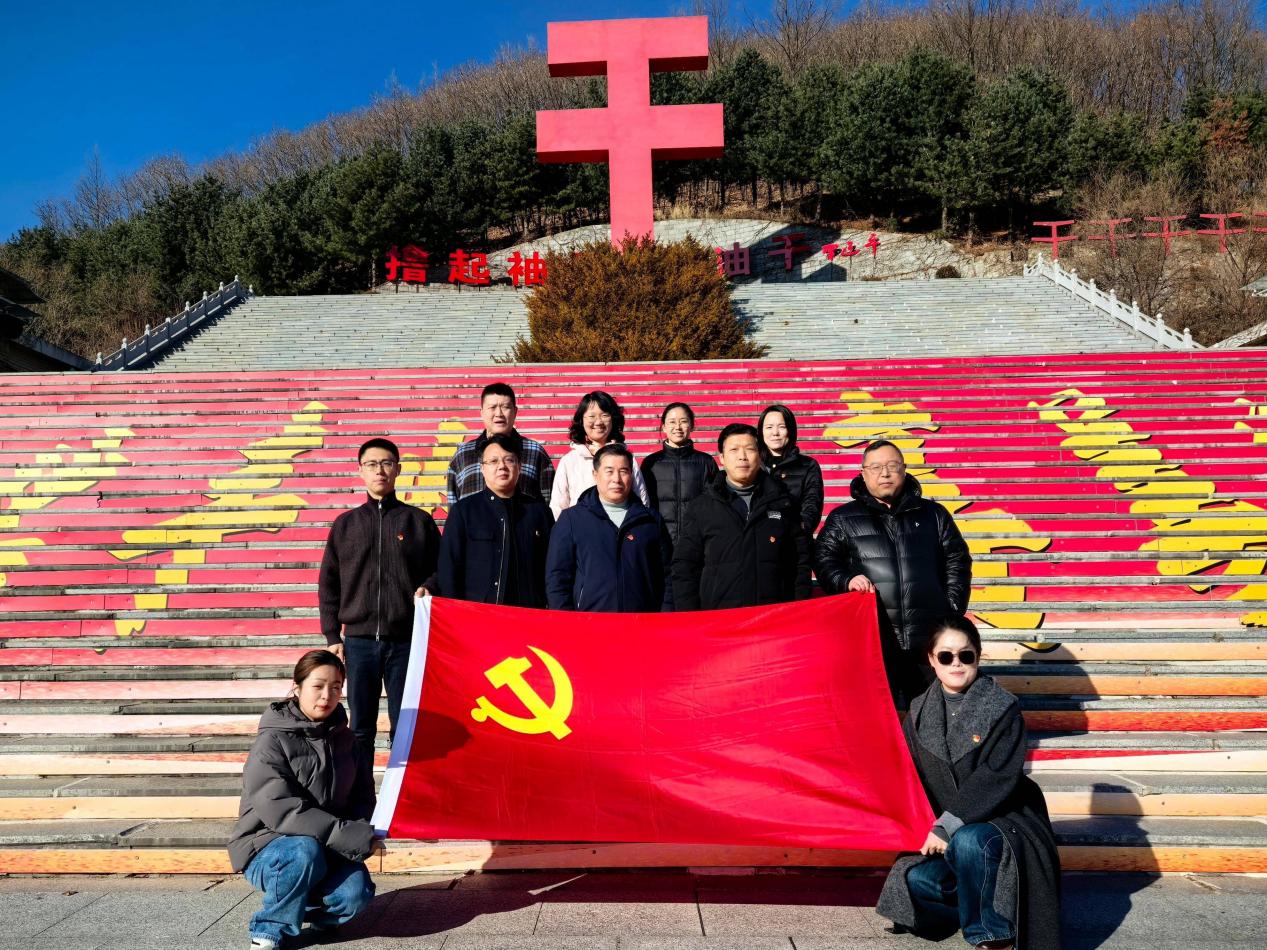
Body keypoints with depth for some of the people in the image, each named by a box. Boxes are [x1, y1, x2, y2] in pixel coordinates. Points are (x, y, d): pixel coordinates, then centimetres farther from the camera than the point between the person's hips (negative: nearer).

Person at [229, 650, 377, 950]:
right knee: (305, 852, -36)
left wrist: (359, 831, -17)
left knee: (356, 893, -24)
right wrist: (341, 832, -33)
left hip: (328, 848, 4)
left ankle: (307, 906, 10)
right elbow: (277, 808, -26)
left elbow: (363, 797, 6)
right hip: (268, 847, -4)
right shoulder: (273, 741, -15)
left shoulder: (343, 738, 4)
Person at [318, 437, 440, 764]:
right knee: (361, 727, 7)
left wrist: (427, 588, -11)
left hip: (406, 639, -1)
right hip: (359, 641, 1)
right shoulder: (345, 524, 9)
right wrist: (332, 636, 4)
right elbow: (328, 584, 10)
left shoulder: (419, 520, 6)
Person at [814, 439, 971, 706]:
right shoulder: (842, 519, 10)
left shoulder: (933, 514, 14)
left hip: (931, 638, 2)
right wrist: (846, 580, -13)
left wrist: (952, 613, 6)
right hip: (872, 641, -1)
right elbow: (824, 560, 7)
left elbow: (957, 562, 15)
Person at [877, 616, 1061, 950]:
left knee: (969, 842, -36)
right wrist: (929, 829, -6)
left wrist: (947, 826, -24)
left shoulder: (1002, 707, -10)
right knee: (914, 880, -21)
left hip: (1001, 819, -4)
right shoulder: (919, 711, 3)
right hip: (939, 829, 4)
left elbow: (998, 780, -19)